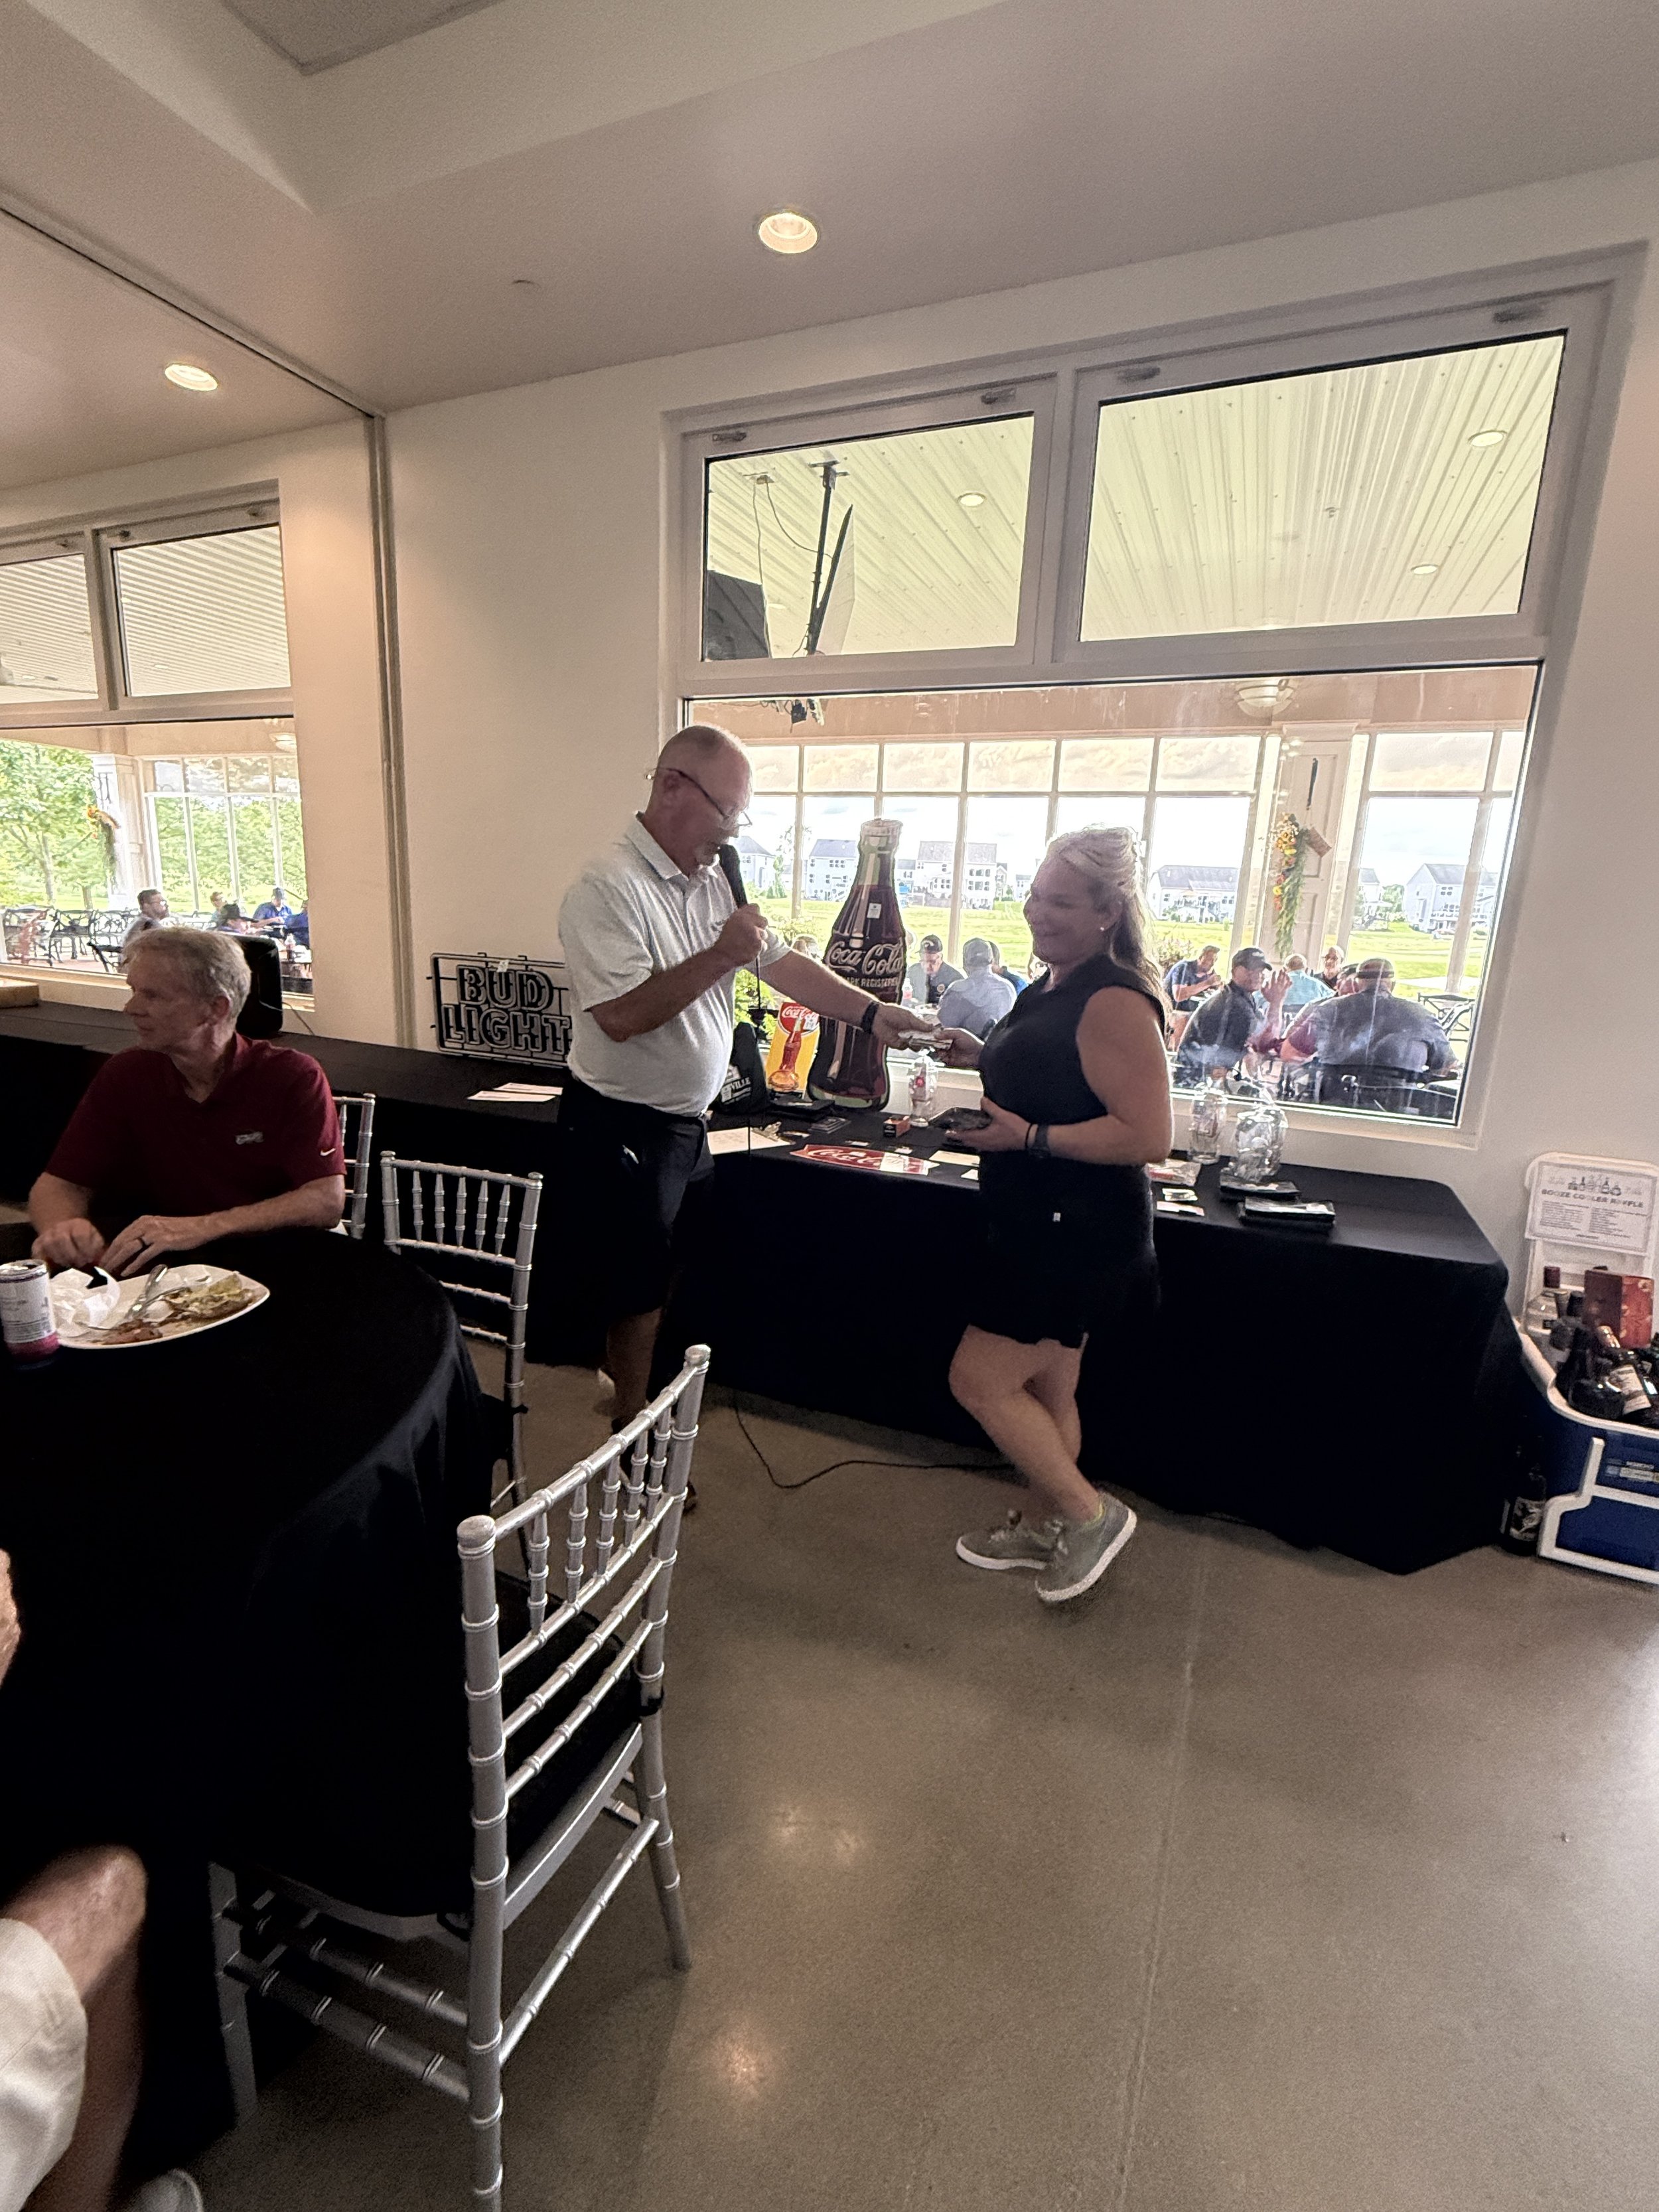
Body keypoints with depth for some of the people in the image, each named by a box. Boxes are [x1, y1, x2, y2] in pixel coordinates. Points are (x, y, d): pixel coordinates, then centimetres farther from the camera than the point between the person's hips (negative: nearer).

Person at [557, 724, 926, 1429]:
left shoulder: (711, 882, 7)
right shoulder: (608, 888, -21)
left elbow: (782, 962, 9)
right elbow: (622, 1016, -30)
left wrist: (872, 1012, 1)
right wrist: (721, 955, -27)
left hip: (685, 1125, 8)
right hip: (620, 1132, -8)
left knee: (668, 1284, 21)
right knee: (638, 1293, 6)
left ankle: (648, 1406, 43)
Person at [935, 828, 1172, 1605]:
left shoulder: (1115, 1002, -21)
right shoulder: (1056, 986, 10)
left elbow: (1147, 1134, -25)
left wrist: (1028, 1136, -28)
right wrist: (983, 1056, 8)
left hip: (1075, 1233, -10)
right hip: (1040, 1224, 10)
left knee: (979, 1379, -2)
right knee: (1045, 1388, 20)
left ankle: (1091, 1513, 17)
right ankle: (1044, 1527, 38)